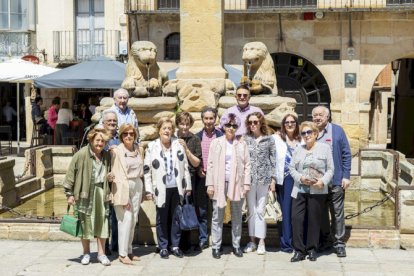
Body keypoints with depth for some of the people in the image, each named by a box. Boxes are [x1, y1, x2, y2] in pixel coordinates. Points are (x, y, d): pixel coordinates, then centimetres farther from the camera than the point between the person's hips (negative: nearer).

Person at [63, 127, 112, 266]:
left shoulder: (107, 156, 7)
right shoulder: (81, 154, -10)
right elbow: (71, 174, -7)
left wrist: (108, 192, 14)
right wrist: (69, 194, -8)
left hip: (101, 191, 4)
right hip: (85, 193, -4)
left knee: (102, 222, 6)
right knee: (85, 222, 5)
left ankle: (101, 253, 17)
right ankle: (86, 253, 21)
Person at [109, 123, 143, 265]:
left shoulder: (137, 148, 9)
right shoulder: (117, 151, -8)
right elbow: (118, 175, -11)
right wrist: (124, 197, -15)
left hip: (137, 186, 6)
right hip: (123, 187, -6)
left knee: (134, 220, 8)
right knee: (126, 219, -10)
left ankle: (129, 250, 18)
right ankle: (122, 254, -3)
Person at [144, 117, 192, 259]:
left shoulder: (178, 145, 4)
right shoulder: (152, 147, -1)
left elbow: (185, 166, 7)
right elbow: (146, 169, -1)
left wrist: (188, 186, 5)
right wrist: (148, 190, -5)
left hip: (177, 188, 2)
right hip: (161, 189, -2)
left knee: (176, 218, 7)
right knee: (162, 218, 6)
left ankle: (175, 245, 20)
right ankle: (163, 247, 17)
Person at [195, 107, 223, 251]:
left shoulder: (221, 136, 0)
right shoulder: (197, 137, 7)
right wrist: (197, 169, -4)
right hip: (201, 177, 2)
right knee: (201, 210, 6)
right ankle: (202, 240, 15)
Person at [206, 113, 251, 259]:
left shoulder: (242, 144, 4)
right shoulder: (216, 143, 3)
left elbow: (247, 165, 3)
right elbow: (210, 164, 1)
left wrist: (246, 183, -2)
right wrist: (210, 184, -3)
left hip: (237, 184, 1)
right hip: (219, 184, -1)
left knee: (237, 216, 9)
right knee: (217, 216, 3)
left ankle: (236, 245, 20)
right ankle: (216, 246, 11)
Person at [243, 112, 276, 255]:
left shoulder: (269, 140, 3)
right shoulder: (245, 139, 5)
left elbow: (273, 160, 3)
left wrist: (273, 179, -1)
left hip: (264, 179, -1)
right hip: (249, 179, 1)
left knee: (260, 211, -2)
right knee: (251, 211, 6)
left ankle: (261, 242, 5)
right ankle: (252, 241, 14)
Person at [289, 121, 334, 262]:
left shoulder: (324, 148, 3)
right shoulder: (298, 150, 13)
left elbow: (330, 169, 1)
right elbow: (292, 168, 10)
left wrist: (323, 181, -15)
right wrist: (300, 178, -8)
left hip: (317, 191, -3)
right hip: (299, 190, 3)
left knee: (314, 220, 3)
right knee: (296, 219, -4)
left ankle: (312, 249, 17)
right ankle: (299, 250, 4)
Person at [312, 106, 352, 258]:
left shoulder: (338, 131, 1)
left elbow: (346, 154, 0)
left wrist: (346, 176, -6)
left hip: (335, 180, -2)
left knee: (337, 213, 4)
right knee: (321, 212, 12)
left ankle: (339, 243, 12)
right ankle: (325, 239, 26)